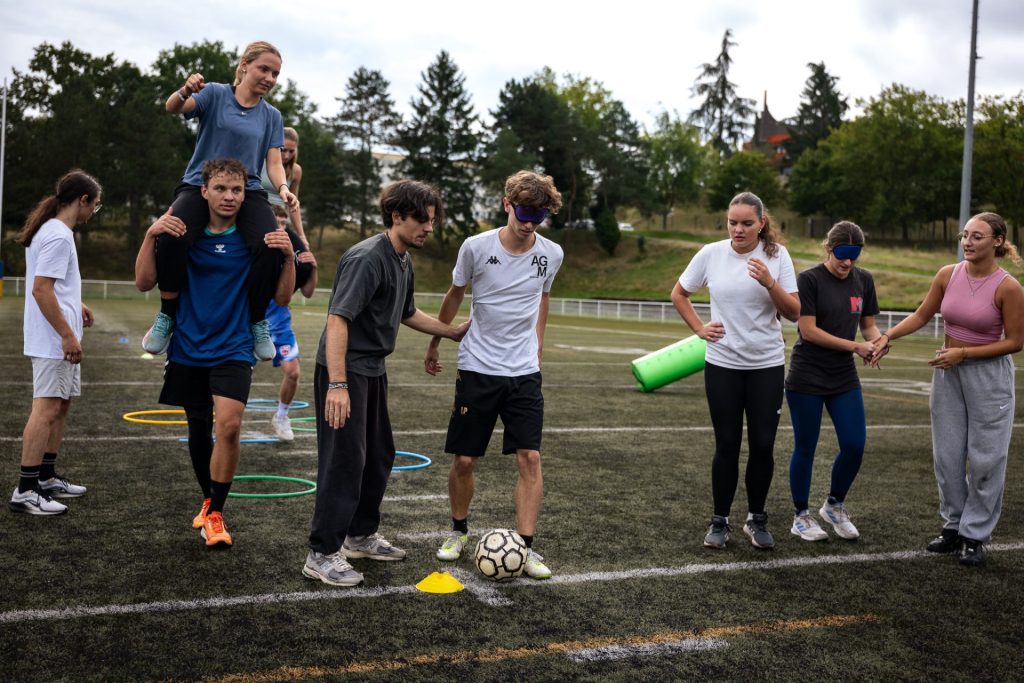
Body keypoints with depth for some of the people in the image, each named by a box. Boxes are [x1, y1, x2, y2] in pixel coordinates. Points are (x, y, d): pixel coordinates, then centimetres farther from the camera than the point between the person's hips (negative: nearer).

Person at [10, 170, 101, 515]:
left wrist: (74, 305, 19)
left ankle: (47, 478, 25)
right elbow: (41, 289, -22)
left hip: (57, 341, 11)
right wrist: (67, 335, -22)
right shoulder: (58, 236, -17)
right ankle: (25, 491, -7)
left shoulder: (54, 231, 15)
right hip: (54, 341, -11)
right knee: (47, 409, -9)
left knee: (60, 406, 16)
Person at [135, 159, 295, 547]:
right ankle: (208, 500, 37)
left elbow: (282, 298, -3)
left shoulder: (255, 238, -4)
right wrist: (151, 235, -18)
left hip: (233, 350, -2)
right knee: (198, 429, 13)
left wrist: (288, 256, -19)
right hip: (188, 350, 2)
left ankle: (215, 514, -6)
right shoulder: (182, 232, -2)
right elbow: (144, 283, -5)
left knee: (229, 424, -22)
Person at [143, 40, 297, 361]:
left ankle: (259, 324, -10)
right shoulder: (216, 94, 6)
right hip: (200, 186, -2)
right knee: (172, 238, -33)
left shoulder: (272, 116, 15)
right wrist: (185, 91, -33)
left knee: (271, 245, -30)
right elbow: (173, 107, -9)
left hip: (247, 191, 2)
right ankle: (166, 317, -11)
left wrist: (283, 188, -13)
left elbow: (274, 163, 9)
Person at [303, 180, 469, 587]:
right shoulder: (368, 258, -20)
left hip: (373, 371, 10)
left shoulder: (403, 261, 10)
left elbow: (407, 313, 27)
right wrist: (336, 385, -33)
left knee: (379, 456, 17)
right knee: (345, 460, -7)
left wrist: (452, 333, 27)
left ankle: (360, 536, 33)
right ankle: (322, 555, 2)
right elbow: (337, 319, -27)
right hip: (345, 372, -10)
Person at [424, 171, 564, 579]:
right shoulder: (476, 247, -10)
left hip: (525, 373, 1)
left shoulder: (551, 255, -3)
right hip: (477, 370, -1)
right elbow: (455, 295, 8)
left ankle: (526, 546, 1)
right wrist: (434, 344, 17)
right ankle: (458, 531, 27)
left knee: (530, 458, -7)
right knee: (464, 460, 4)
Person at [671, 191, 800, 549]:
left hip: (767, 364, 0)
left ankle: (757, 520, 20)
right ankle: (720, 521, 16)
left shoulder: (777, 255, -5)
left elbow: (793, 313, -9)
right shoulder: (710, 254, -3)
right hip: (722, 364, 0)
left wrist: (770, 283, -24)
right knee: (727, 445, 3)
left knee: (763, 445, 2)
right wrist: (699, 328, 1)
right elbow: (678, 295, 12)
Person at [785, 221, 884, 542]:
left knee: (855, 446, 0)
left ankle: (834, 506, 24)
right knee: (805, 448, 4)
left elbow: (868, 324, 13)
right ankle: (801, 516, 21)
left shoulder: (864, 280, 6)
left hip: (845, 378, 5)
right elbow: (809, 330, -16)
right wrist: (855, 346, -16)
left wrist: (877, 339, -10)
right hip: (807, 378, -5)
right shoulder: (810, 279, -11)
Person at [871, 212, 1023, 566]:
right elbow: (922, 315, 8)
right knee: (947, 454, 10)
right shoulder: (947, 275, -3)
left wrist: (963, 353, -16)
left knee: (985, 457, 2)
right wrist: (889, 336, -6)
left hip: (989, 375, -5)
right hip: (948, 372, 5)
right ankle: (953, 526, 24)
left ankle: (975, 535, 14)